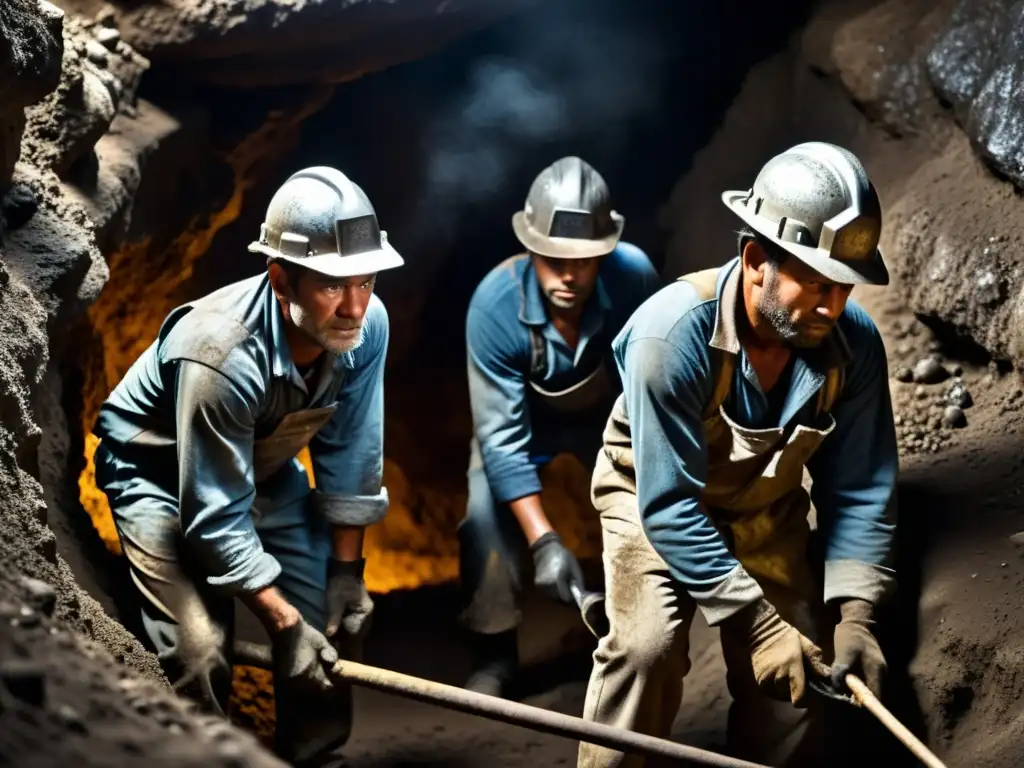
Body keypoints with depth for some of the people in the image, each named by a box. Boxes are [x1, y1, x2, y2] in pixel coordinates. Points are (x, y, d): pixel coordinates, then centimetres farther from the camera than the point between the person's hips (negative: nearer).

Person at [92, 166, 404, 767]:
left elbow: (350, 455, -9)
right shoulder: (220, 357, -39)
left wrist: (347, 570, -4)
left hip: (265, 467, 6)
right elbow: (216, 517, -30)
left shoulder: (366, 324, -24)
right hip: (161, 473, -5)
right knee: (202, 652, -19)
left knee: (332, 626, 1)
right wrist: (284, 622, -24)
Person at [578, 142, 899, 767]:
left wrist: (855, 614, -23)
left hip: (766, 508, 4)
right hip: (657, 497, -4)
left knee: (799, 676, -2)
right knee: (647, 647, -24)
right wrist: (757, 622, -35)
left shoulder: (853, 341, -24)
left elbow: (861, 489, -13)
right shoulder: (674, 332, -36)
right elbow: (670, 505, -33)